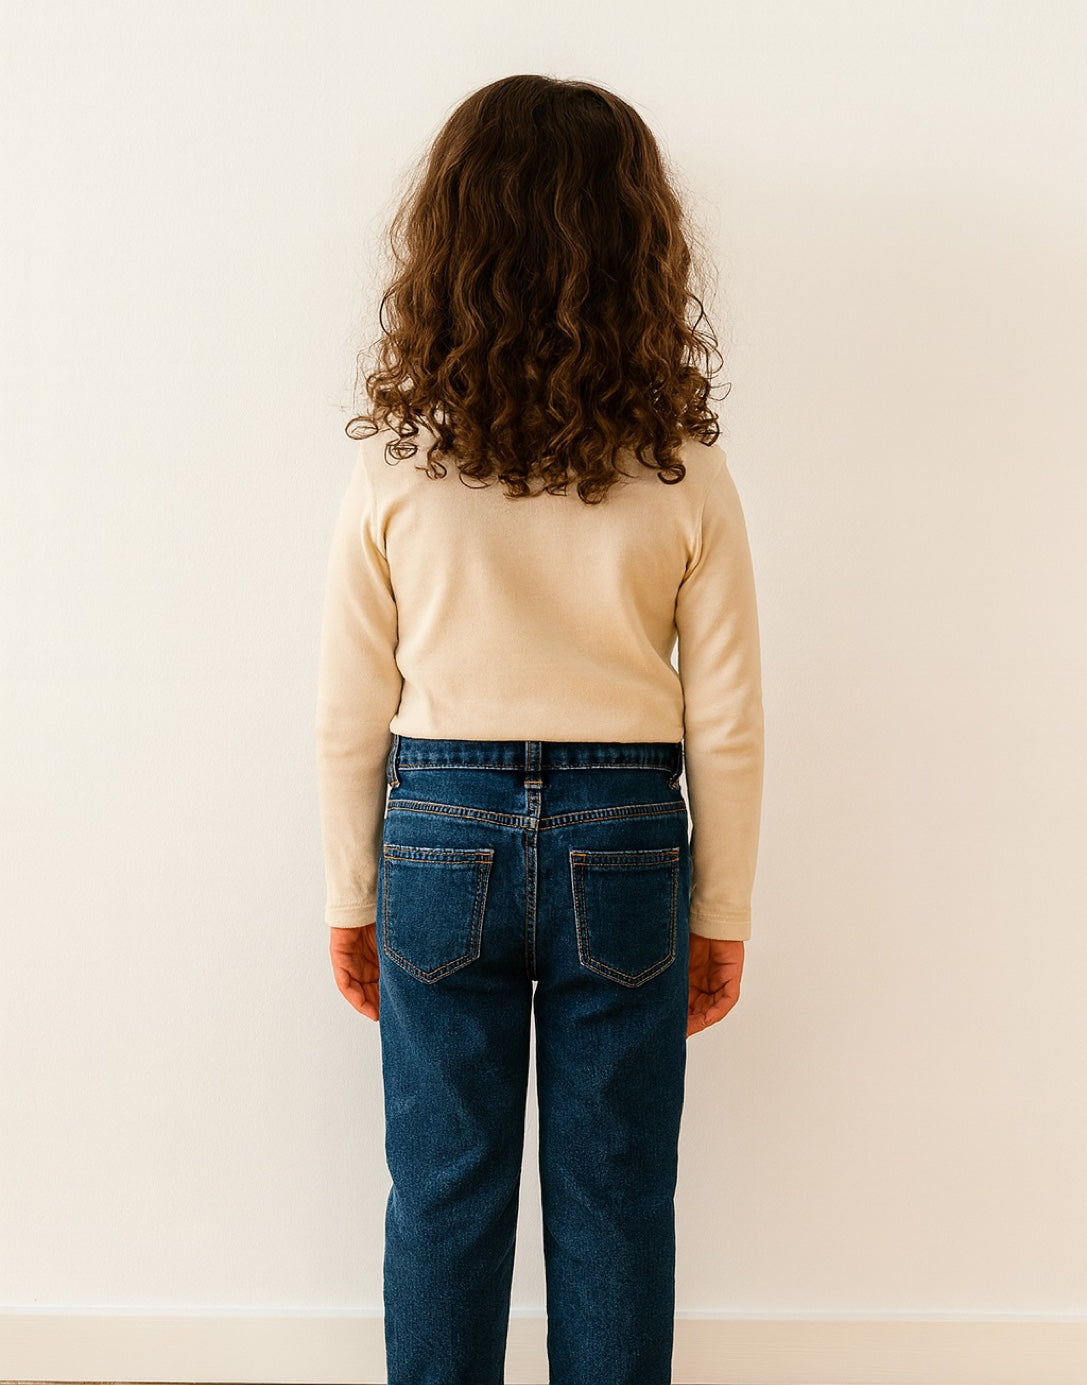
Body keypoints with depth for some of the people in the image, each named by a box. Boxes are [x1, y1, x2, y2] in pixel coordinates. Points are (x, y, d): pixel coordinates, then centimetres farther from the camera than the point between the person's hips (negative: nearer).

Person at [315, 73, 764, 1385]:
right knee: (613, 1201, 14)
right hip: (622, 841, 0)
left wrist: (351, 900, 9)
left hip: (441, 837, 0)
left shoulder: (392, 471, -8)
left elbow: (351, 716, -3)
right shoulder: (686, 478, -8)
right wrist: (723, 916, 8)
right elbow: (725, 725, -4)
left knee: (443, 1192, 15)